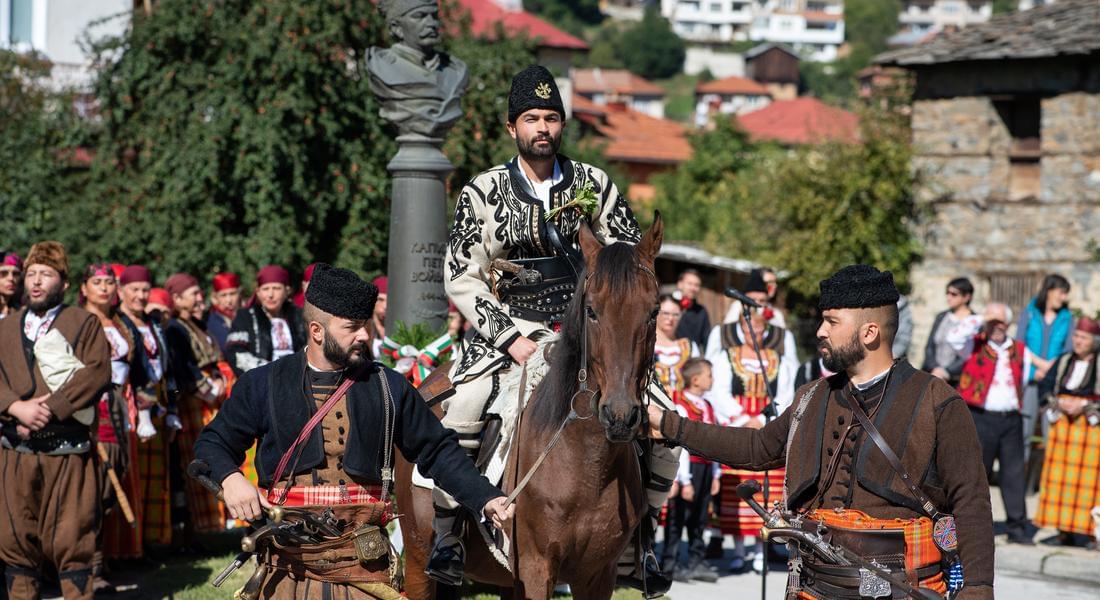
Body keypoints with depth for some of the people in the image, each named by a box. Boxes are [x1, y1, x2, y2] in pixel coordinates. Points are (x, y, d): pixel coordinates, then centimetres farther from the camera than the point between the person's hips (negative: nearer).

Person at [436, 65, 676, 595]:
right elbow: (460, 279, -6)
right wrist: (511, 339, -15)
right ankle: (448, 541, -13)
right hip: (504, 331, -3)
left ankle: (635, 550, 8)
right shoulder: (483, 193, -4)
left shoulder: (592, 184, 2)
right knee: (457, 416, -31)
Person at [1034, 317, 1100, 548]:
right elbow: (1046, 388, 10)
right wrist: (1059, 402, -8)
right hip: (1063, 425, 5)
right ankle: (1065, 532, 11)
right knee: (1061, 479, 4)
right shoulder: (1063, 361, 12)